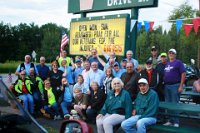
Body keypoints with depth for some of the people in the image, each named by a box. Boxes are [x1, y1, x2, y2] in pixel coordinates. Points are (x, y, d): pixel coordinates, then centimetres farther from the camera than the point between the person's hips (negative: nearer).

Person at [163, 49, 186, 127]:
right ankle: (170, 121, 18)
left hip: (175, 85, -7)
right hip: (167, 86, 7)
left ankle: (176, 122, 1)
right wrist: (164, 83, 10)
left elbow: (183, 74, -10)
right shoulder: (167, 64, 17)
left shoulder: (178, 62, -4)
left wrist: (181, 86, -15)